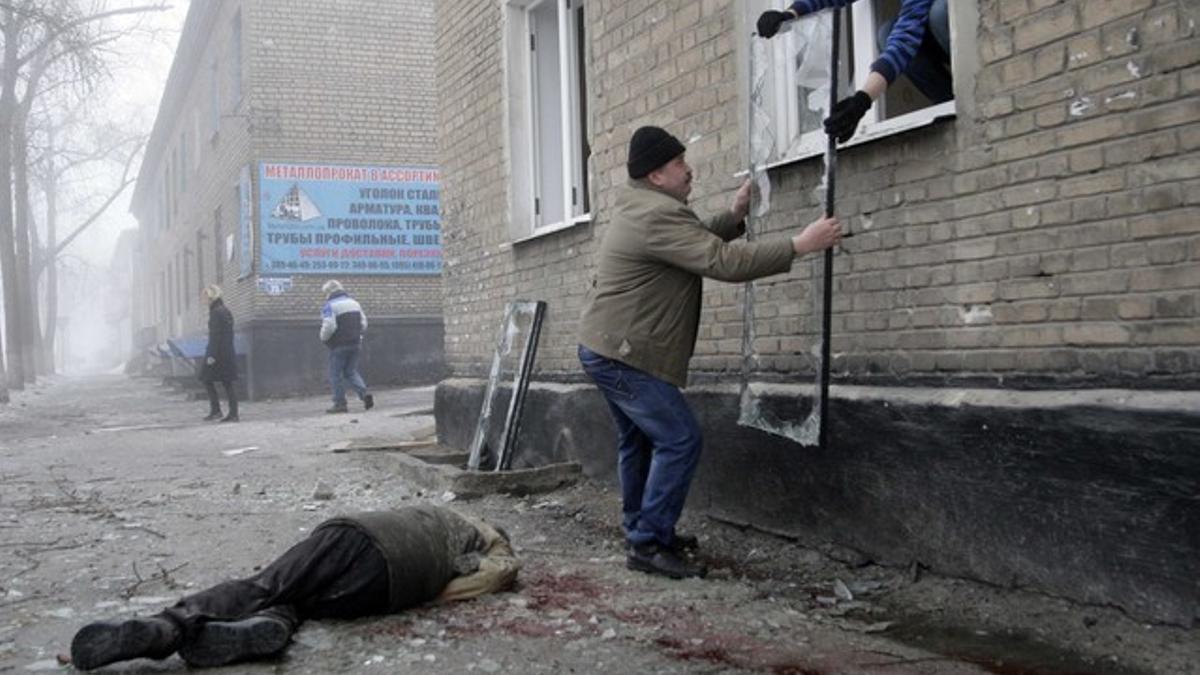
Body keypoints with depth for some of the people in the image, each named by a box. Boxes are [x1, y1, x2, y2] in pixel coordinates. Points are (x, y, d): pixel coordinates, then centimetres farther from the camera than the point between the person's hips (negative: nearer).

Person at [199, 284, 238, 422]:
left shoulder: (216, 312, -13)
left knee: (207, 380, 1)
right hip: (229, 353, 9)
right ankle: (233, 414, 6)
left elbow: (215, 335, -18)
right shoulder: (226, 311, 15)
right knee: (227, 383, 8)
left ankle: (215, 410, -1)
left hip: (218, 353, -9)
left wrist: (211, 355, -18)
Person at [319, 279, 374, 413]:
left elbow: (329, 327, -20)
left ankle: (340, 404, 4)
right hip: (355, 344, 7)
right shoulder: (354, 303, 12)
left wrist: (323, 338, -2)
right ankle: (365, 395, -5)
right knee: (351, 372, 14)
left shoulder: (330, 306, -10)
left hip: (339, 346, -7)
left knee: (335, 375, 3)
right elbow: (363, 323, 12)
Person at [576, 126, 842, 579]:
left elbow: (699, 244, 23)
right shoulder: (658, 215, -20)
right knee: (680, 441, -10)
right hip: (624, 355, -11)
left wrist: (734, 216, 10)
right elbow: (725, 262, -26)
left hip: (606, 350, 11)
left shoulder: (642, 210, 15)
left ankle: (640, 531, 31)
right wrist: (800, 245, -23)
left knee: (639, 440, 20)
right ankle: (648, 545, -8)